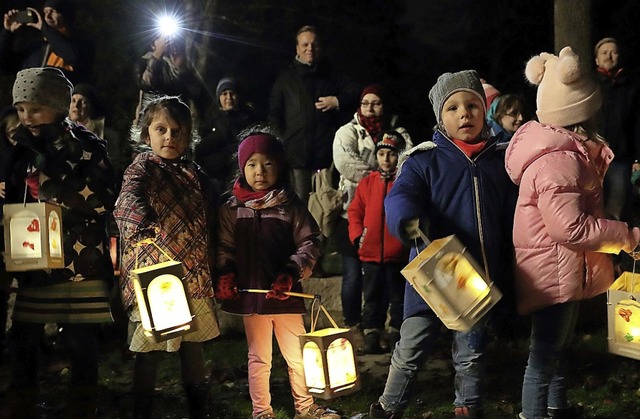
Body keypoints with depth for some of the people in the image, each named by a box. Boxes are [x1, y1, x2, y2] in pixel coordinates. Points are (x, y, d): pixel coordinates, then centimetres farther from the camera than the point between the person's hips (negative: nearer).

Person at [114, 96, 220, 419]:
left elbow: (209, 220, 16)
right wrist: (140, 217, -52)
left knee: (194, 344, 15)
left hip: (194, 276, 6)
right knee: (150, 350, 2)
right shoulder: (143, 167, -8)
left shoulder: (194, 174, 11)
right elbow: (130, 195, -30)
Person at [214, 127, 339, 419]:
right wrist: (224, 275, -11)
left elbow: (310, 242, -3)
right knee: (259, 358, 12)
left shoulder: (291, 206, -2)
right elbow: (223, 247, 4)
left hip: (286, 294, 0)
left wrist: (292, 272, -15)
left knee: (297, 354, 12)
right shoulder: (231, 209, 1)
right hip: (250, 294, 0)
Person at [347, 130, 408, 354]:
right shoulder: (367, 183, 8)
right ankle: (371, 336, 17)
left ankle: (396, 336, 18)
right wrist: (357, 235, -2)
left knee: (399, 297, 7)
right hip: (371, 253, 3)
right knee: (373, 298, 10)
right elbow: (355, 211, 10)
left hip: (398, 254, -3)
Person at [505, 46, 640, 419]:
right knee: (544, 355, -3)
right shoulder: (557, 161, -26)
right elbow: (571, 228, -30)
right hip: (556, 272, -11)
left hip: (566, 269, 11)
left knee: (559, 346, 24)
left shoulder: (564, 151, 9)